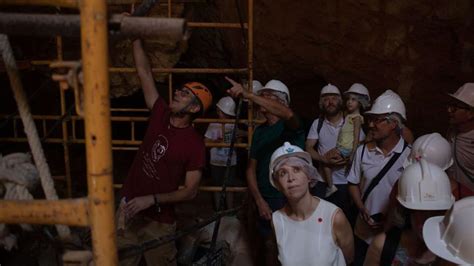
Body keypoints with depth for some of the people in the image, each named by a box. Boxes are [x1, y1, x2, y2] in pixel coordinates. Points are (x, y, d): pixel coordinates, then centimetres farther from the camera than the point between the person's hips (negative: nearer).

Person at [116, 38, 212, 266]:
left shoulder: (195, 143, -16)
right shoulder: (161, 114, -3)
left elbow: (190, 191, -14)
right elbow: (144, 72, 1)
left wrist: (152, 199, -22)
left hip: (158, 221, -5)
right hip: (128, 209, 5)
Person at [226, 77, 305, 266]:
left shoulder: (290, 127, -10)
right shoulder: (259, 131, 7)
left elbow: (288, 114, -36)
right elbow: (251, 168, 6)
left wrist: (247, 95, -42)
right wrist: (259, 200, -8)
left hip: (289, 200, -5)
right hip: (265, 200, 5)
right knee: (264, 247, 15)